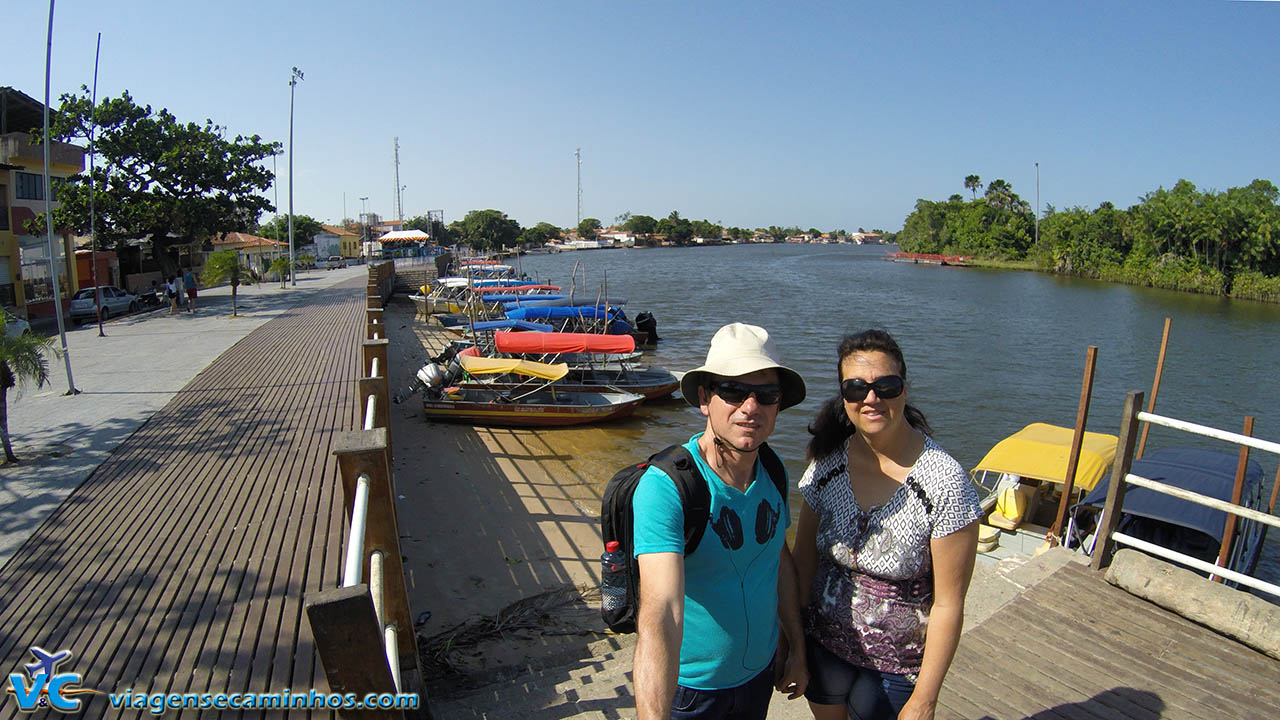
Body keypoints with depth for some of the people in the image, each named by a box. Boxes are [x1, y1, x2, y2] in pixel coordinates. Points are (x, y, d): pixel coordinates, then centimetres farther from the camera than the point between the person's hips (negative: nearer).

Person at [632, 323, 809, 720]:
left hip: (760, 669, 6)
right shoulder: (664, 486, -31)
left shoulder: (772, 471, -7)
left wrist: (796, 646, 11)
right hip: (687, 685, -6)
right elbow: (660, 614, -41)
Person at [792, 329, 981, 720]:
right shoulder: (827, 461, -10)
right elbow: (804, 560, -1)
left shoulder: (944, 480, -22)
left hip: (896, 664, -3)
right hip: (823, 643, 3)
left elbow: (947, 604, -16)